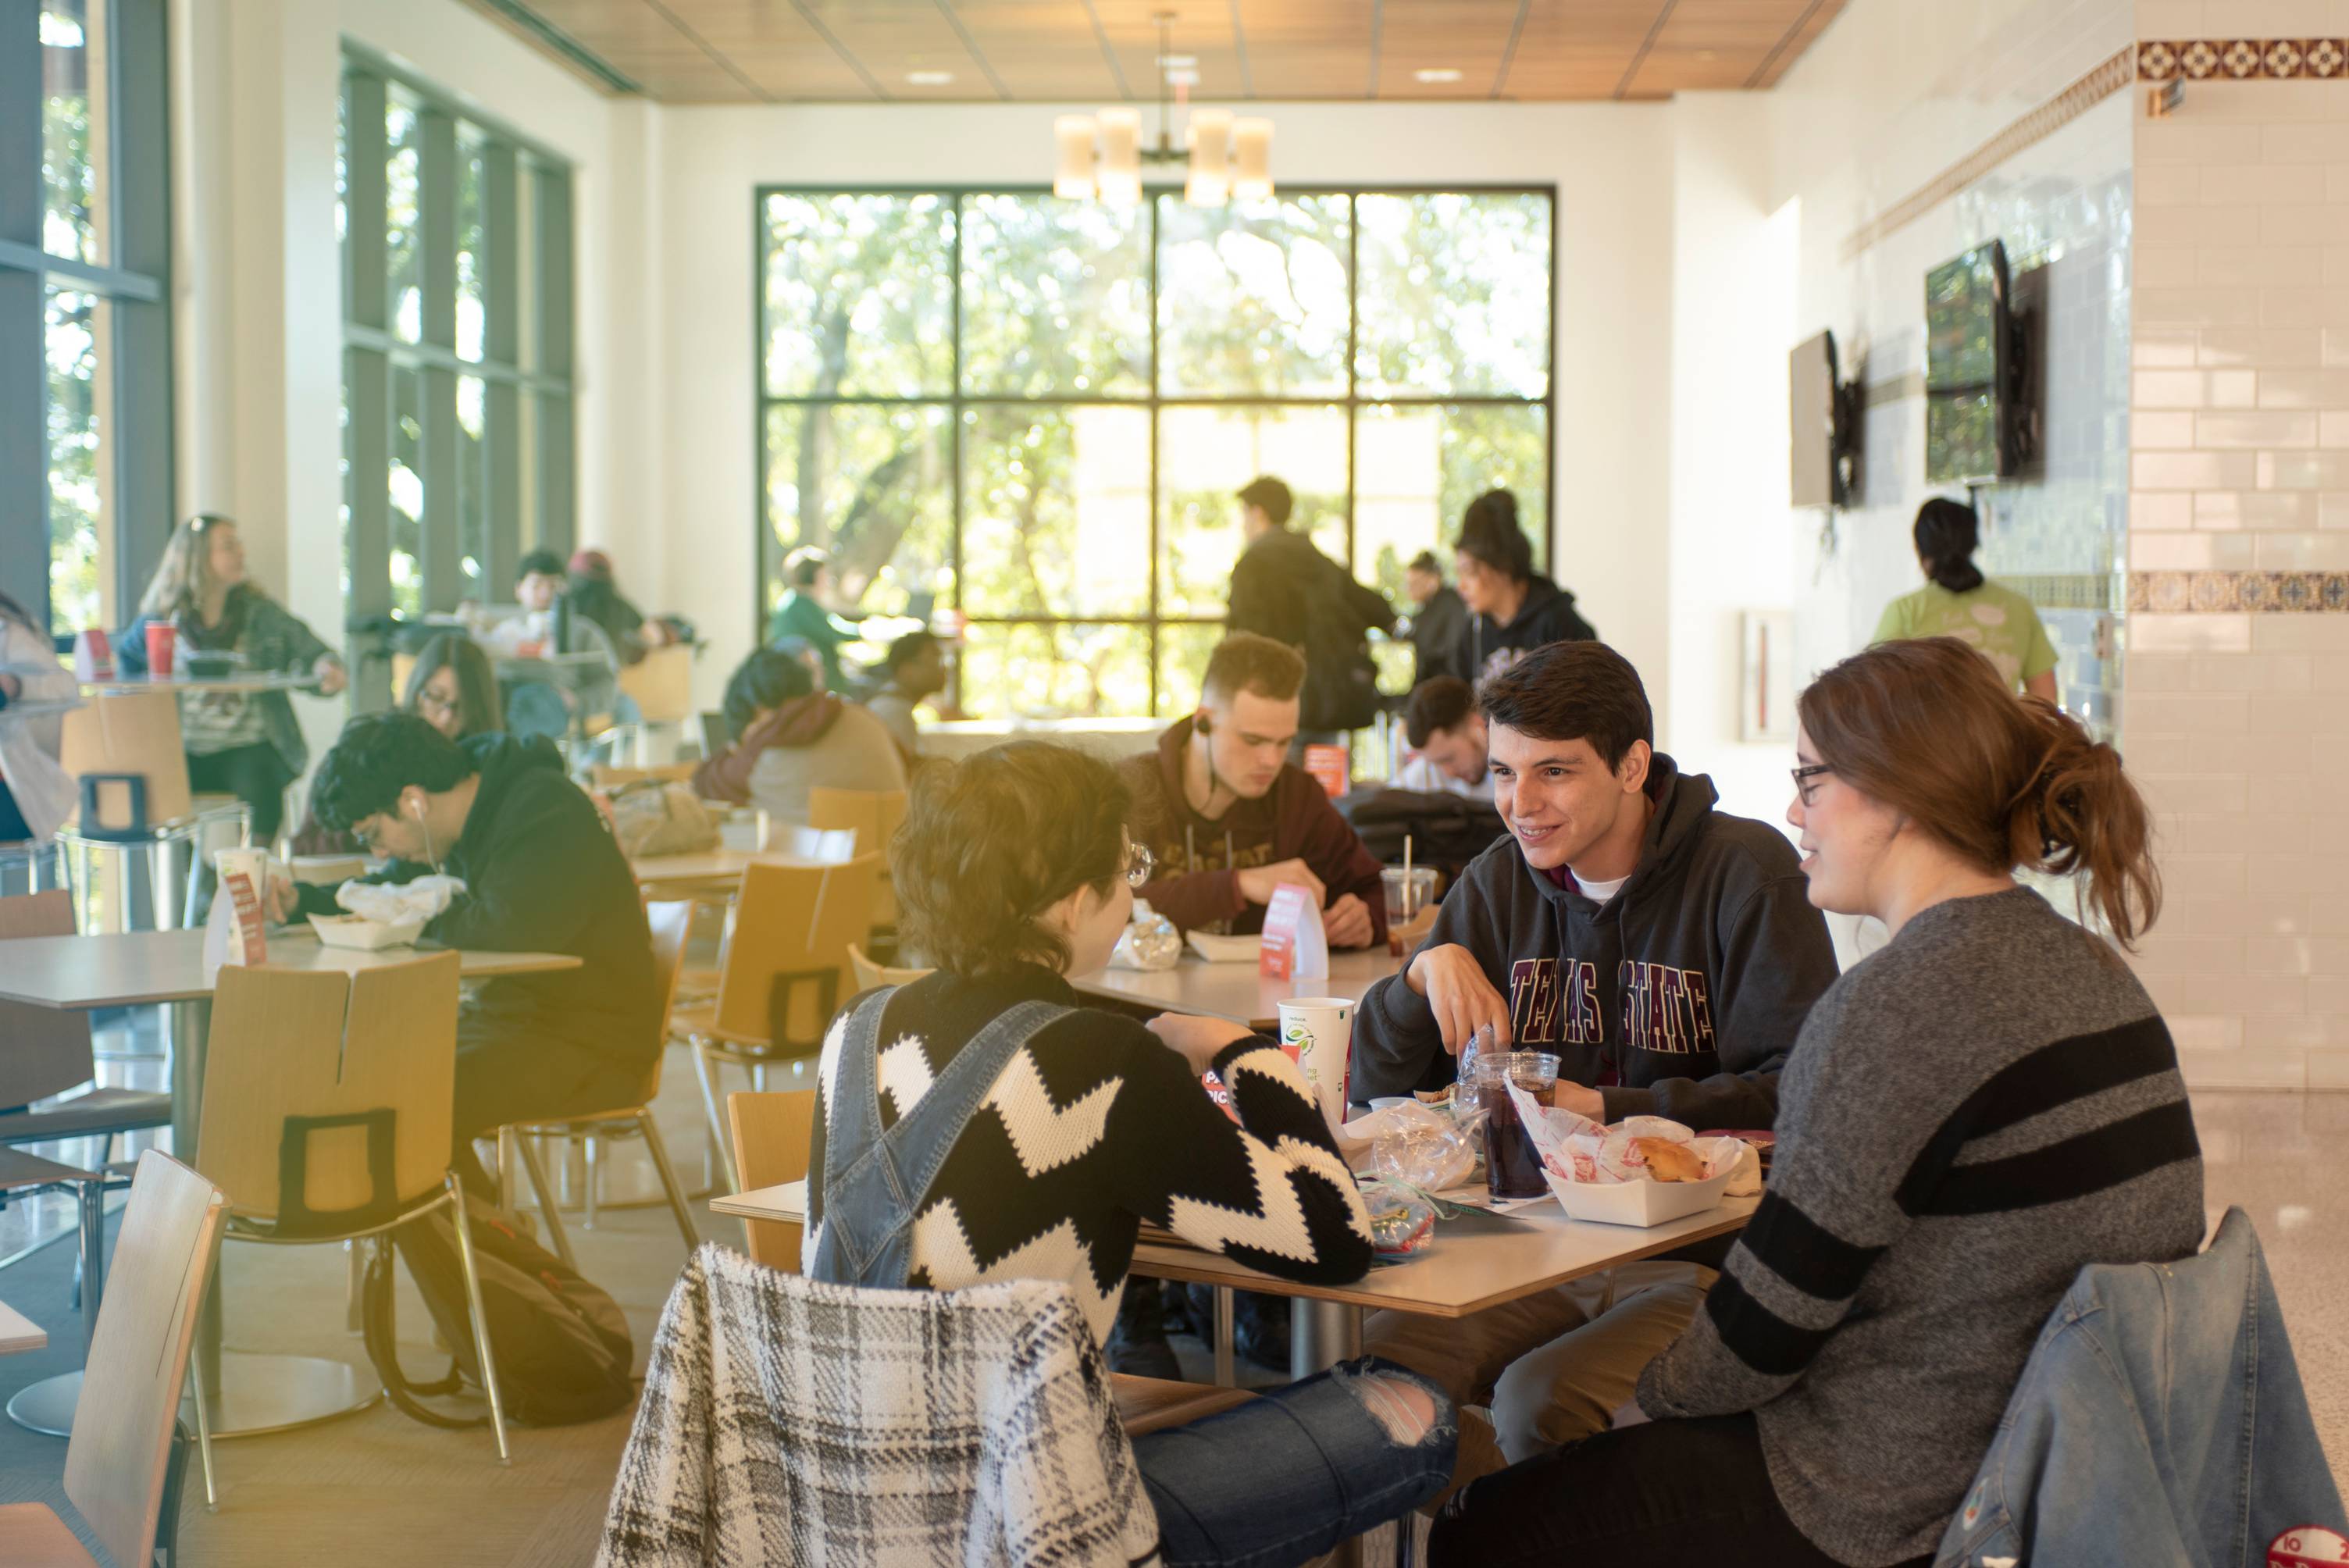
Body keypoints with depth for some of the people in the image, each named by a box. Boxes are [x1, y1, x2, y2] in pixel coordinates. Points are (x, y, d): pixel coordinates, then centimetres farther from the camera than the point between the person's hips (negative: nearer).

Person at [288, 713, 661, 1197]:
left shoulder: (544, 812, -19)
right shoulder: (469, 816, 10)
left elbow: (514, 928, -33)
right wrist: (300, 900, 8)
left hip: (594, 1040, -10)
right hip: (509, 1014, 10)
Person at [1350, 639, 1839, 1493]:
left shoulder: (1744, 871, -7)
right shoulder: (1498, 884, 10)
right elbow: (1376, 1088, 11)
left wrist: (1607, 1111, -15)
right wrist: (1427, 972, -9)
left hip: (1706, 1254, -5)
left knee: (1542, 1399, -29)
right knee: (1374, 1366, -20)